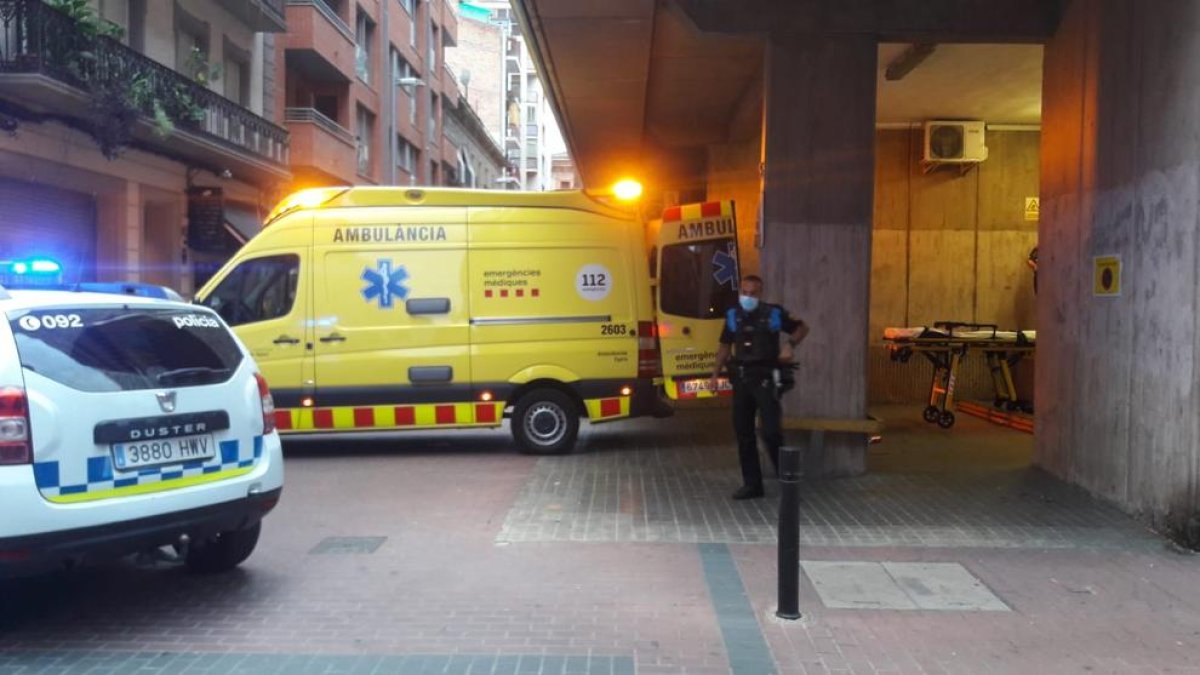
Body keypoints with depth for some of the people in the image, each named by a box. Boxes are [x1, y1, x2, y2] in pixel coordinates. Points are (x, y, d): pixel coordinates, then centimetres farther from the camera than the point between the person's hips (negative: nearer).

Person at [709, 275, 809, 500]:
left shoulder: (774, 313, -4)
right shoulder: (733, 315, 7)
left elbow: (802, 328, 8)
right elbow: (725, 346, 16)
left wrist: (790, 344, -11)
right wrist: (715, 375, 12)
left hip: (766, 378, -4)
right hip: (741, 378, 5)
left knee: (771, 431, -11)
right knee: (743, 433, 7)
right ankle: (752, 484, 17)